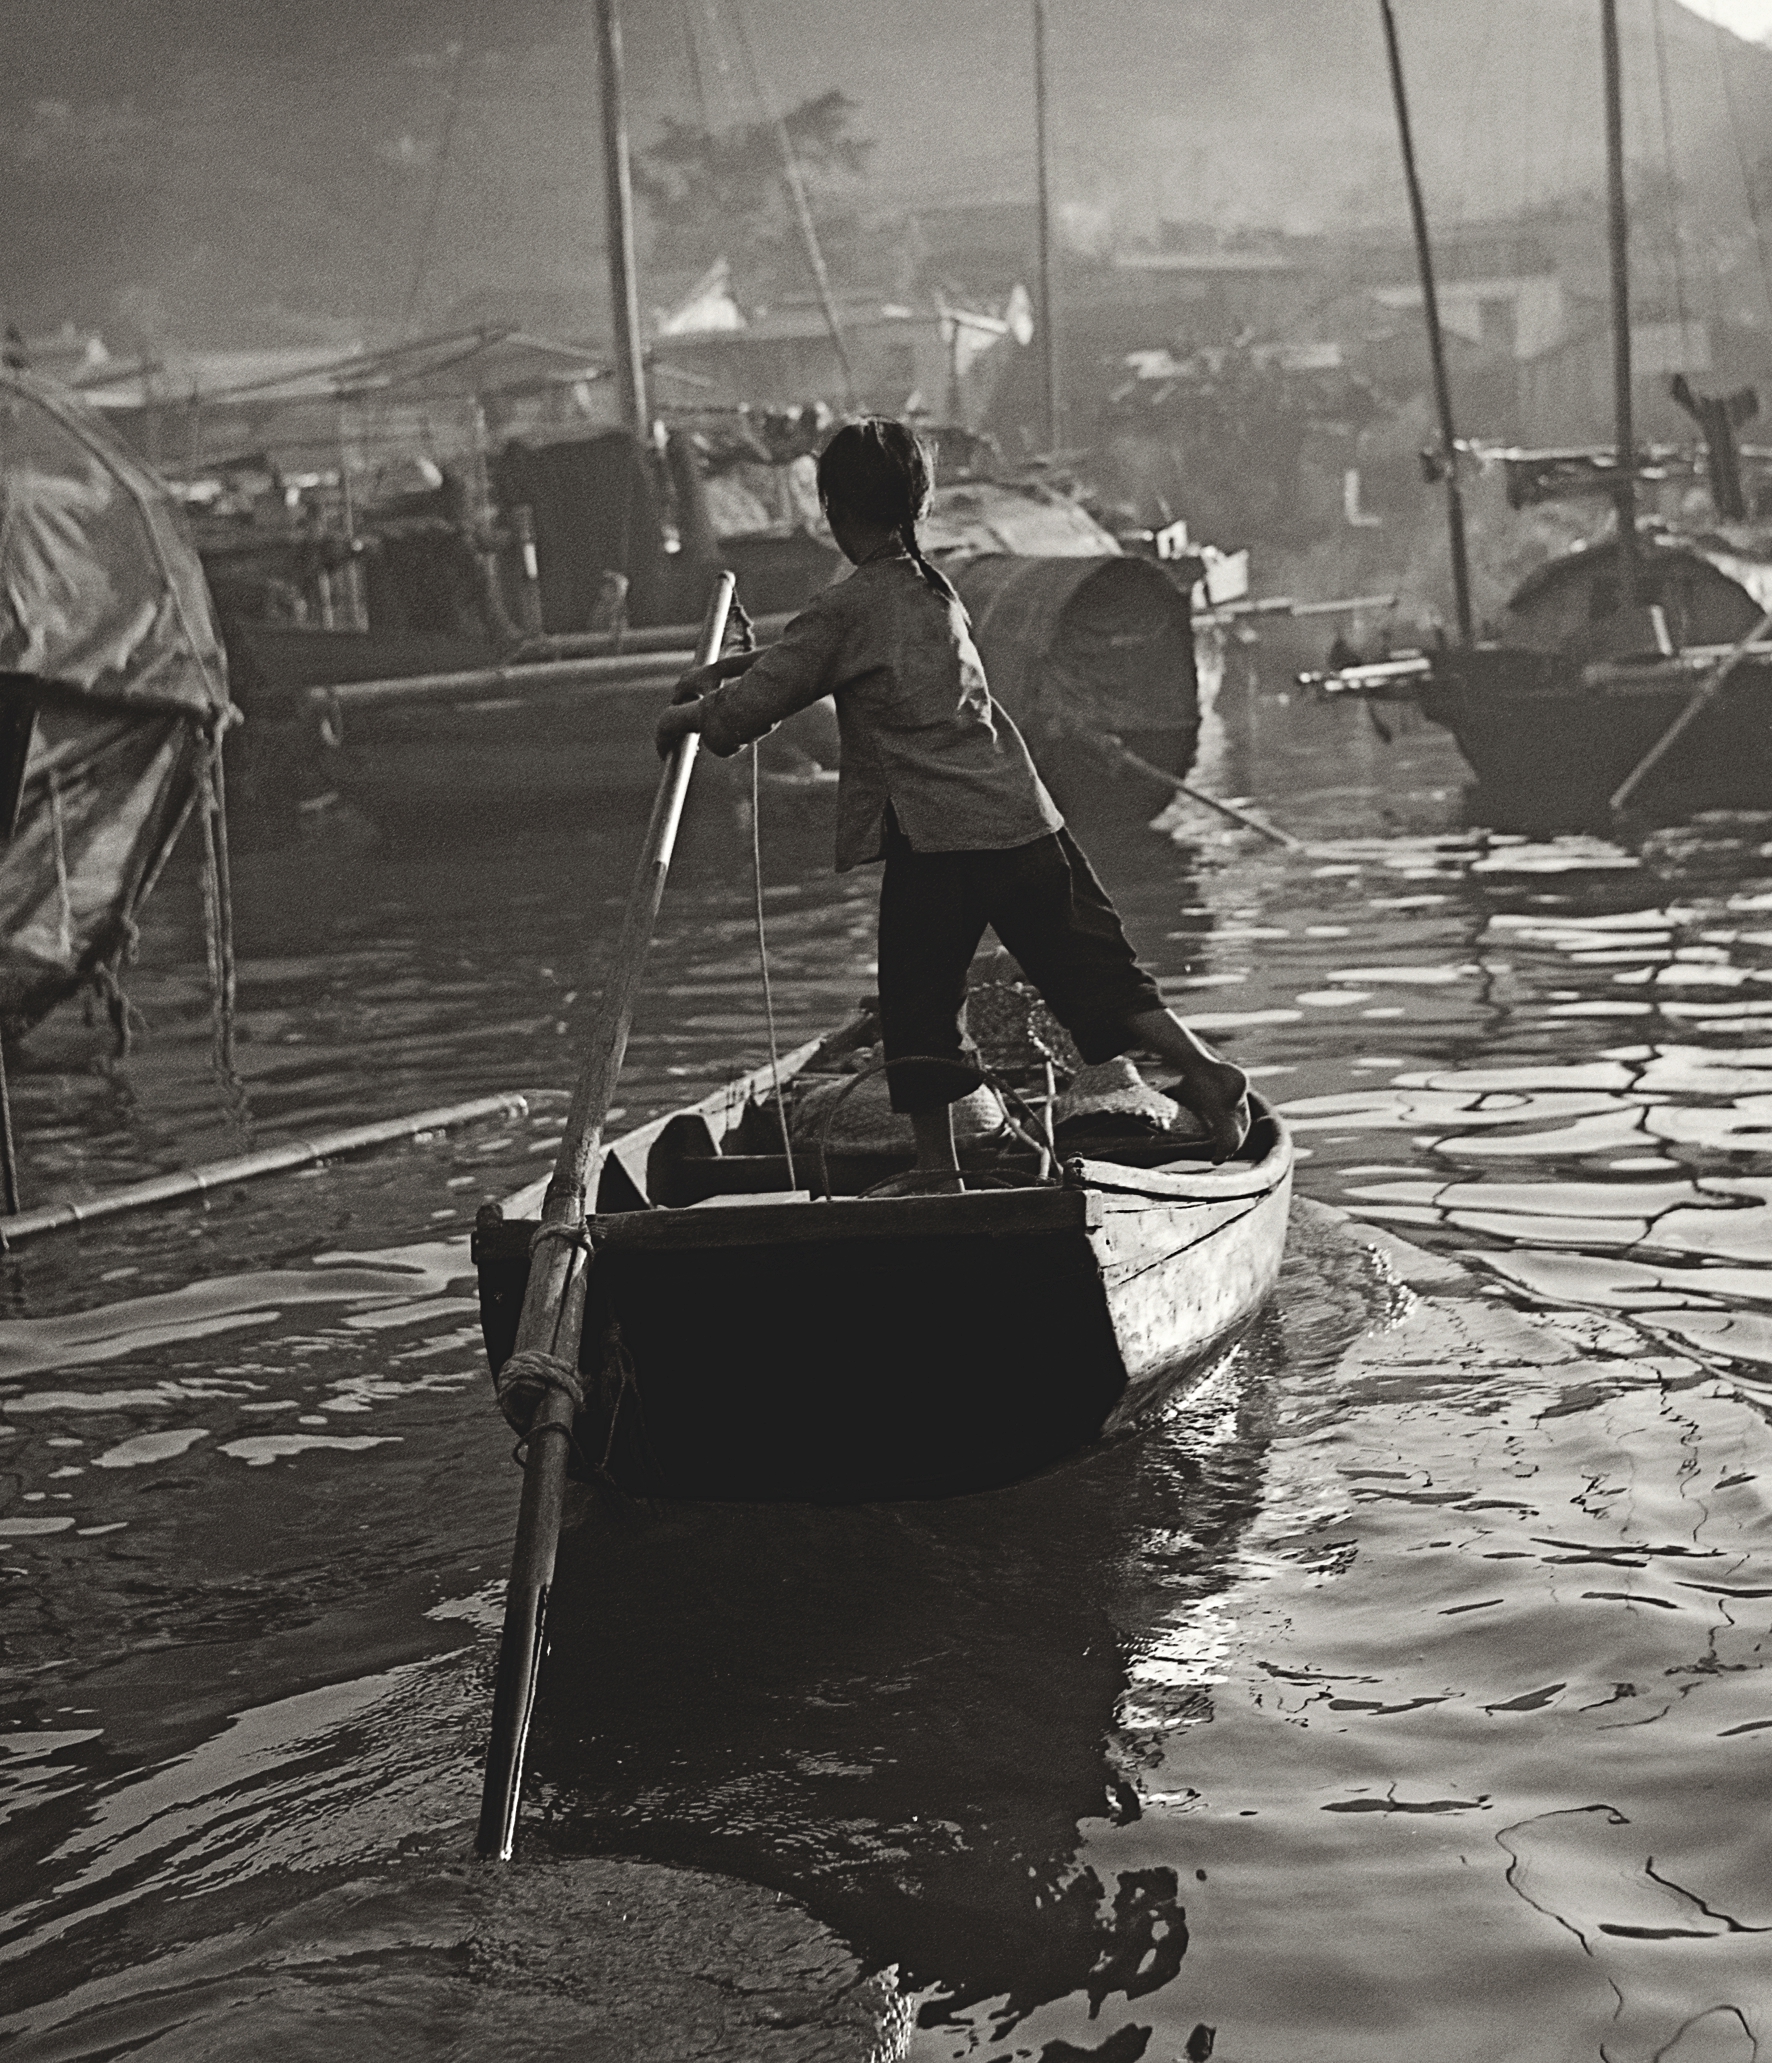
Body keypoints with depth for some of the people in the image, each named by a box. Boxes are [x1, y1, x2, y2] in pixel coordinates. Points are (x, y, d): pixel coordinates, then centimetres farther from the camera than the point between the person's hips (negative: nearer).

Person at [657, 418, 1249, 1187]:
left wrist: (687, 715, 19)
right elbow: (812, 656, 32)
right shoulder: (933, 588, 19)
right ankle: (1201, 1067, -8)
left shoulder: (844, 609, -5)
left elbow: (753, 705, 0)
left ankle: (937, 1166, 6)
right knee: (1090, 964, 7)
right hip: (1024, 815, 6)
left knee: (919, 1004, 6)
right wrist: (727, 667, 33)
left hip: (933, 836, -6)